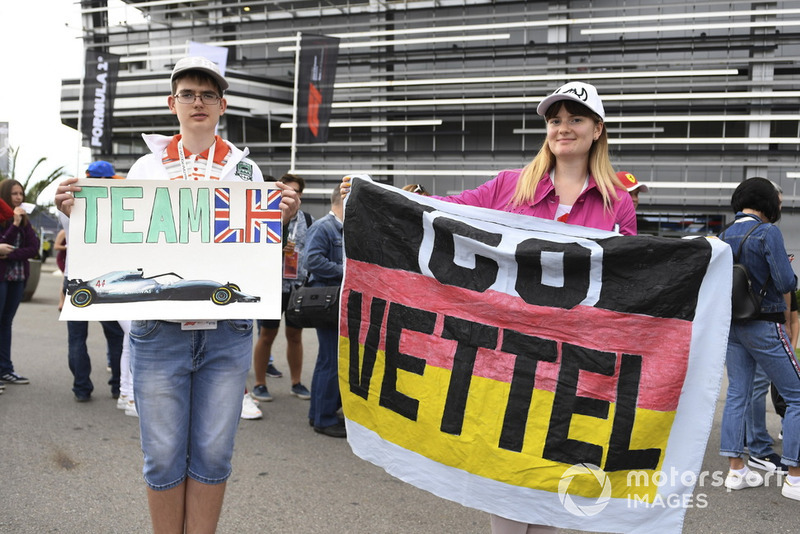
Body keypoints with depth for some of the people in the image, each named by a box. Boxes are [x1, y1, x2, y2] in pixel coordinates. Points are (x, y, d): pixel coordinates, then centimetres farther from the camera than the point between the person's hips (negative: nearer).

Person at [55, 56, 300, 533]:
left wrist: (282, 219, -12)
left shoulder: (246, 169, 9)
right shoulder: (146, 168, 10)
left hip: (227, 330, 0)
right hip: (159, 327, 0)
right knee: (163, 454, 6)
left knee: (213, 452, 7)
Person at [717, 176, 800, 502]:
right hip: (764, 326, -7)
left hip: (733, 326, 7)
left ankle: (736, 471, 14)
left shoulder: (724, 236, 5)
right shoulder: (768, 232, -14)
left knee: (737, 394, 11)